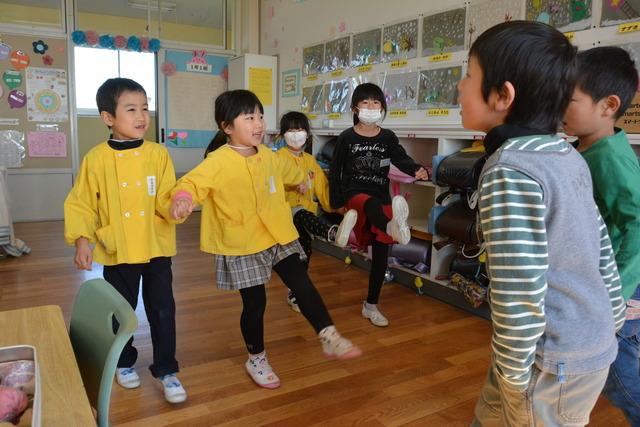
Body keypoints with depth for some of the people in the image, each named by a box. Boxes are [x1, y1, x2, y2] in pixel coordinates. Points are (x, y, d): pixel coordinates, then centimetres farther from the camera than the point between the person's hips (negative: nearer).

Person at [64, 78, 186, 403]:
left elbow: (166, 200, -7)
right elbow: (80, 204, -1)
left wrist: (176, 204, -28)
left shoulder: (158, 154, -4)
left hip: (157, 248, 0)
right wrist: (82, 240, -12)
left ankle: (166, 370, 23)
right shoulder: (96, 158, -6)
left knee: (162, 310, 5)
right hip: (117, 251, 0)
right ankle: (124, 363, 40)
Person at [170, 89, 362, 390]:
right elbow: (191, 182, -23)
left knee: (303, 286, 1)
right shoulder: (218, 161, -15)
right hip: (243, 245, -5)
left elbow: (287, 171, 28)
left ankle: (330, 338, 11)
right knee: (255, 303, 6)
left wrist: (302, 179, 48)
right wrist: (183, 199, -47)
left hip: (279, 237, 6)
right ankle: (256, 359, 27)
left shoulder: (267, 156, 7)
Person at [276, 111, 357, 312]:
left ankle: (295, 295, 21)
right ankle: (334, 233, -69)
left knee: (305, 252, 6)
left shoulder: (310, 160, 16)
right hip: (288, 209, -6)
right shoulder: (280, 157, -2)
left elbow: (322, 186, 16)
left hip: (307, 210, 7)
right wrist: (295, 183, -40)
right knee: (303, 216, -39)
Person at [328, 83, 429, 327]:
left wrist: (418, 171, -22)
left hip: (381, 197, 3)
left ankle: (371, 305, 18)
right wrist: (336, 202, 1)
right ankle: (393, 226, -76)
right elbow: (335, 172, 3)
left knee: (380, 254, 5)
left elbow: (402, 160, 1)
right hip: (354, 193, -3)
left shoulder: (388, 137, 5)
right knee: (371, 204, -41)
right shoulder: (347, 138, -1)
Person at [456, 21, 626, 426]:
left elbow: (520, 292, -27)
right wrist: (613, 323, 20)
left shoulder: (509, 170, -25)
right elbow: (602, 247, 10)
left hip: (553, 360, -8)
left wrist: (513, 372, -13)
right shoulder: (568, 155, 3)